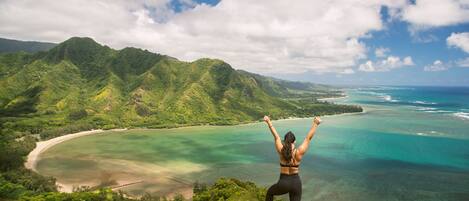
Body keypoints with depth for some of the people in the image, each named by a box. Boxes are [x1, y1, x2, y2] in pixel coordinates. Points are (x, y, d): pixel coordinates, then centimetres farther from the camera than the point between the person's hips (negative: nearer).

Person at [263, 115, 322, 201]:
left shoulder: (281, 151, -13)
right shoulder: (299, 152, -13)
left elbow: (276, 137, -3)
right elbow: (308, 138, -8)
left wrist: (269, 122, 7)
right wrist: (315, 124, -4)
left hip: (283, 183, -1)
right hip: (296, 183, 1)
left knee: (270, 192, 30)